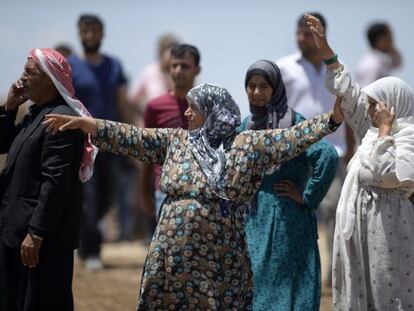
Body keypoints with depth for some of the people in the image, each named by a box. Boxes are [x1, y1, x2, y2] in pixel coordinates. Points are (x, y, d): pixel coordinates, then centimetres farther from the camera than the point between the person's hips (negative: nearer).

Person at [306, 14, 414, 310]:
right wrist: (325, 50, 16)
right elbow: (349, 94, 17)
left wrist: (385, 130, -17)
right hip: (361, 228, 8)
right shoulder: (374, 129, 12)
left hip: (385, 230, -8)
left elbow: (387, 176, -24)